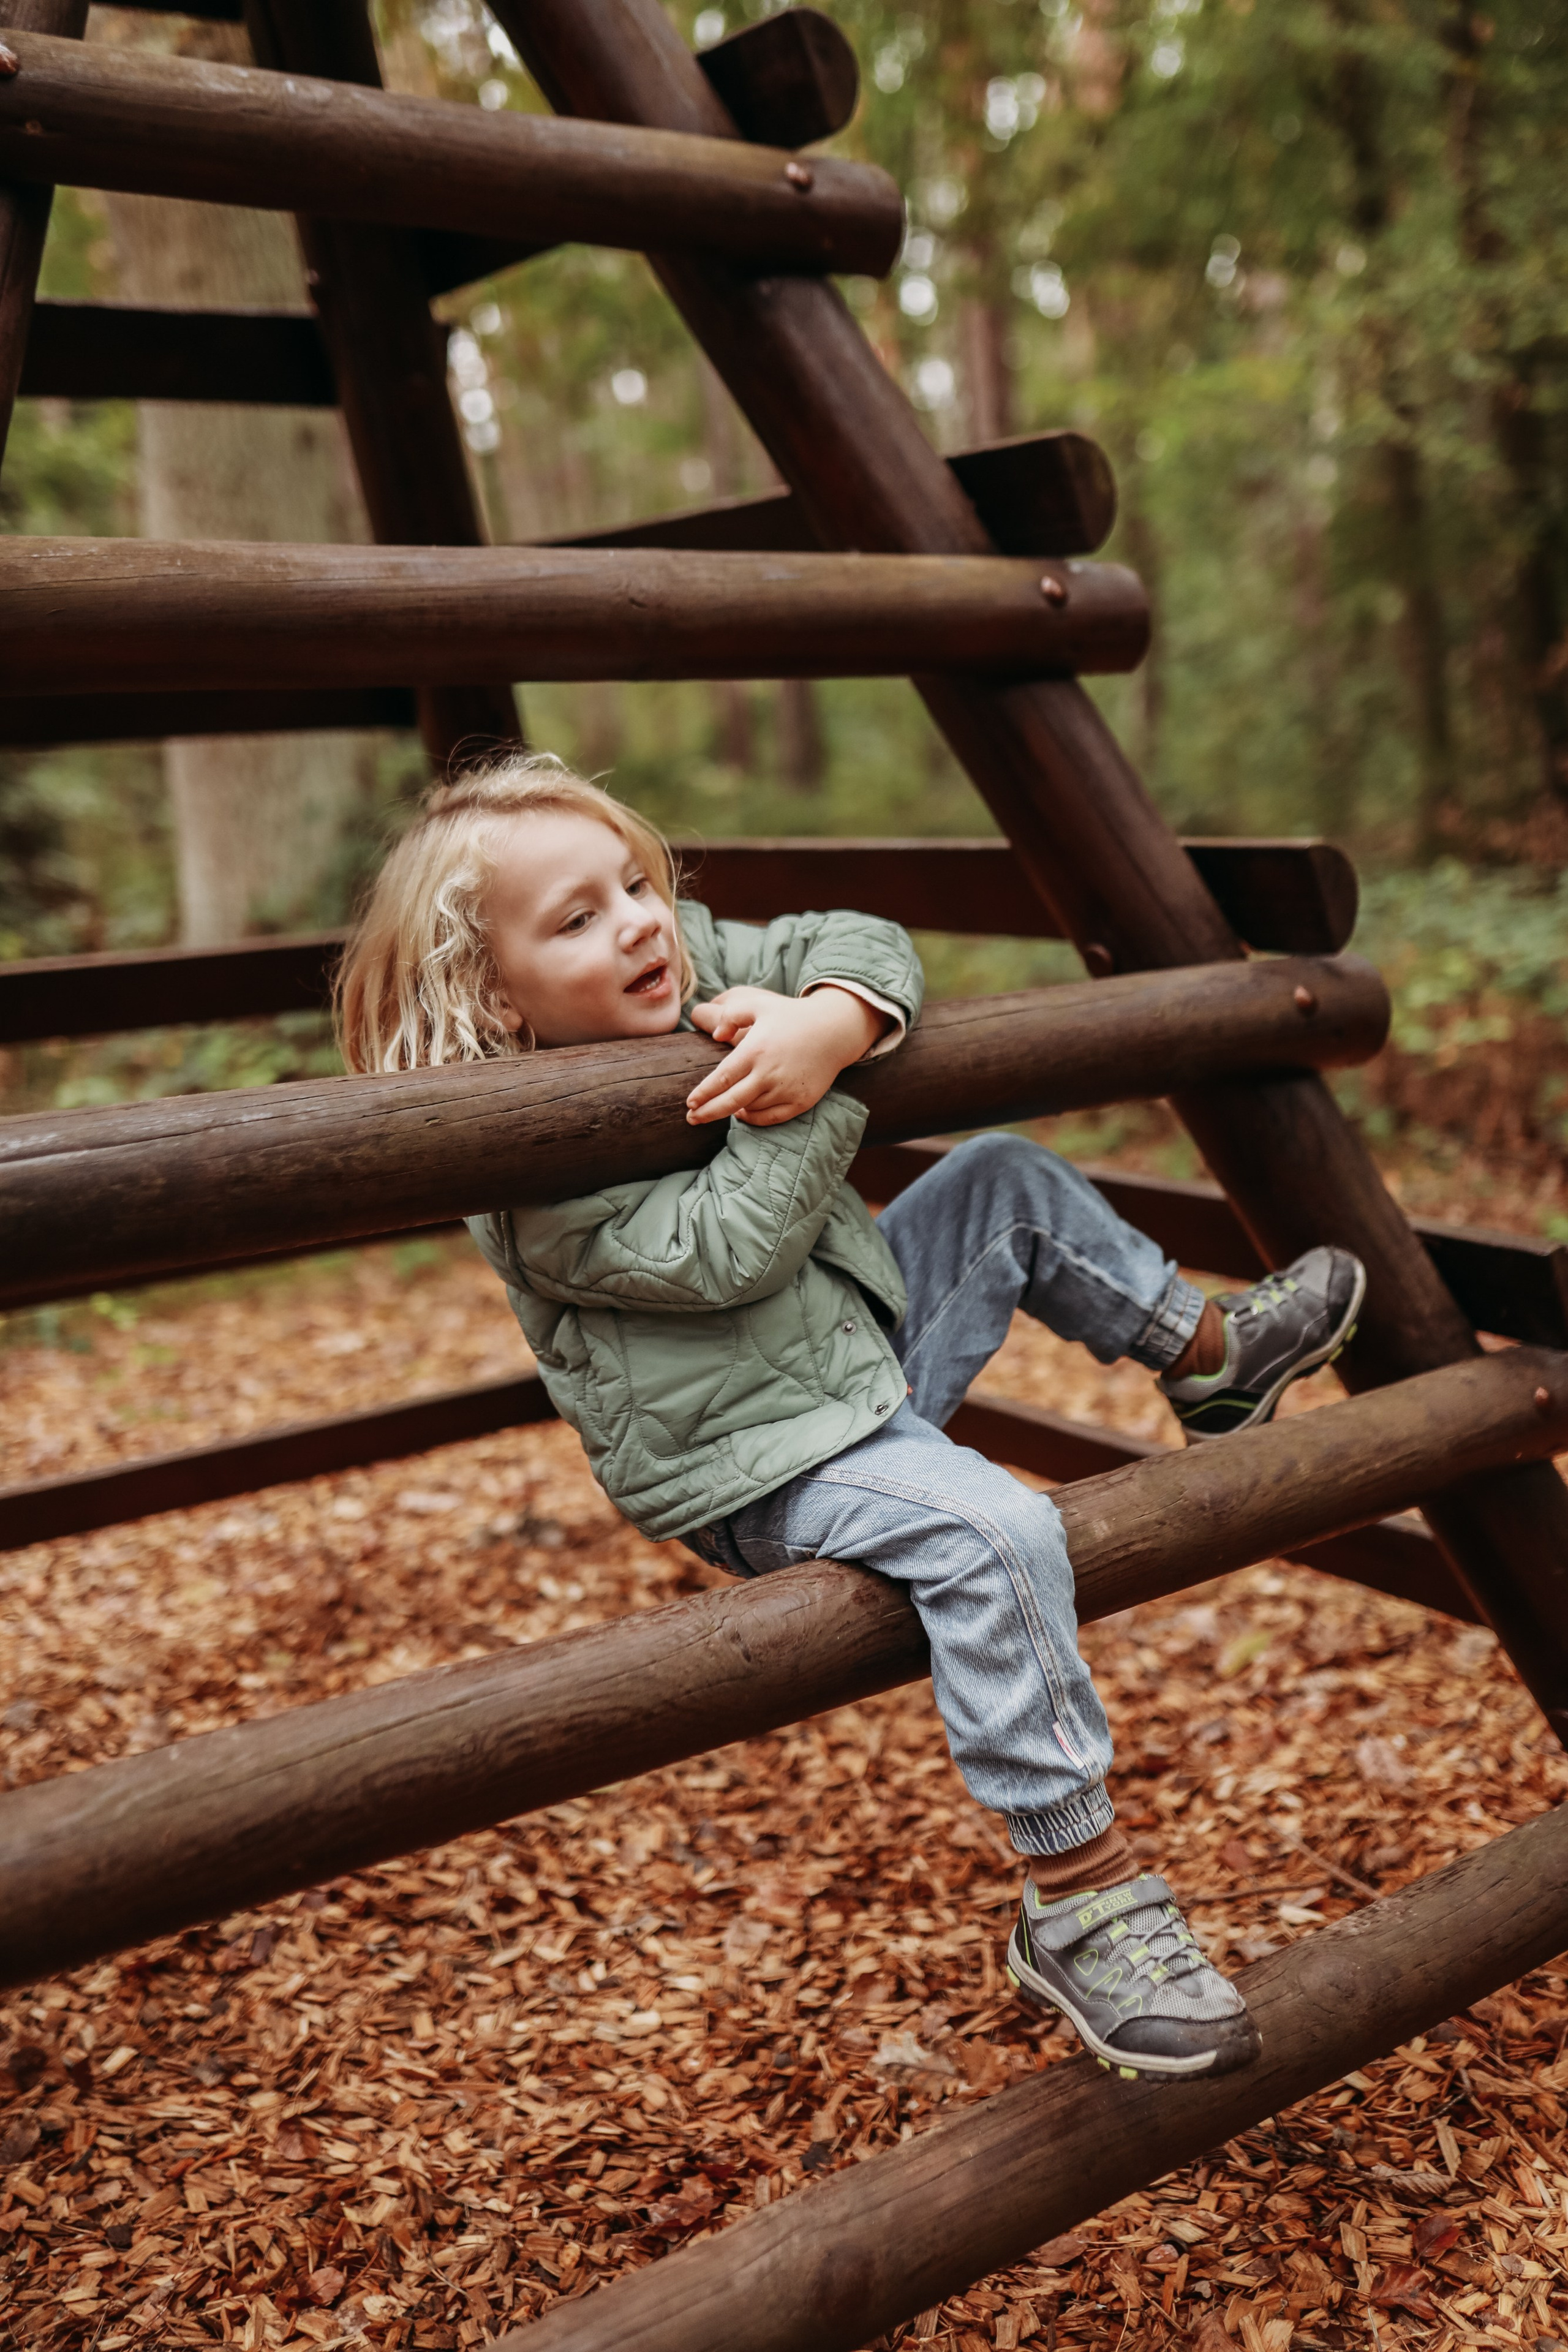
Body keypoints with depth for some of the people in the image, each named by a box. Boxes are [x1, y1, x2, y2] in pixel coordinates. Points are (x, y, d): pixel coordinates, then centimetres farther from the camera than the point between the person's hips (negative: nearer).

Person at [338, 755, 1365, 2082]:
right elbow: (730, 1251, -29)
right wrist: (814, 1093, -24)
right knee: (993, 1533, -31)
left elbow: (865, 949, -4)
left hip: (868, 1344, 10)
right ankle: (1078, 1901, -19)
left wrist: (831, 1020, -26)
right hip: (755, 1465, -10)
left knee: (1004, 1181, 17)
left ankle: (1211, 1352, 32)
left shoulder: (702, 967, 1)